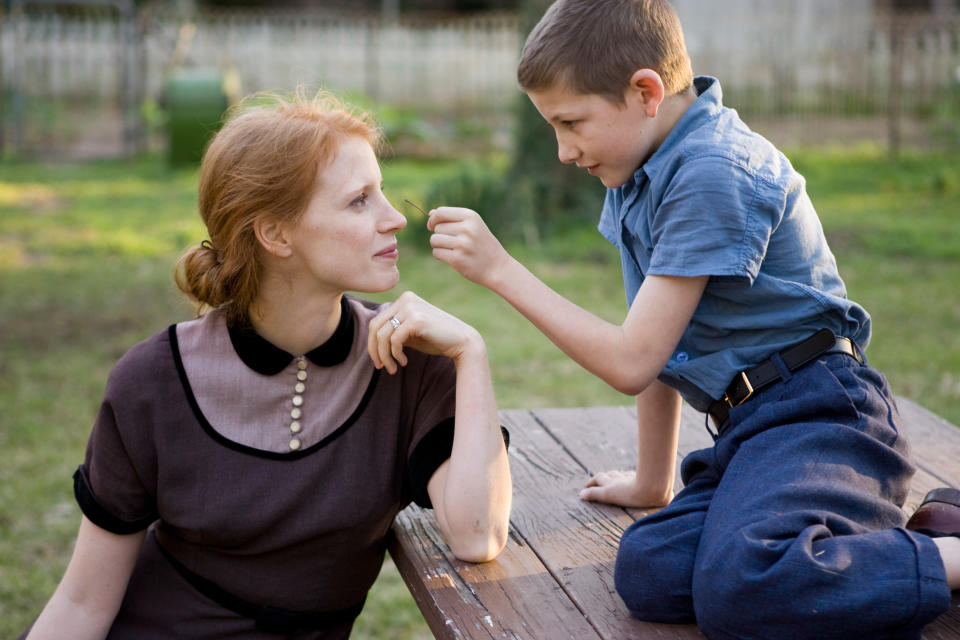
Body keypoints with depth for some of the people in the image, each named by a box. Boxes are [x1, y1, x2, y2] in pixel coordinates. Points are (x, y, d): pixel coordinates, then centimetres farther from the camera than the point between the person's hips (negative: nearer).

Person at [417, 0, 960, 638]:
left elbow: (633, 362, -16)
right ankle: (885, 532, -3)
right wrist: (653, 482, 25)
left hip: (816, 412, -9)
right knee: (648, 573, -18)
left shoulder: (714, 173, -16)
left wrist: (499, 269, -11)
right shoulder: (642, 169, 14)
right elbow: (661, 348, 20)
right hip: (751, 427, 9)